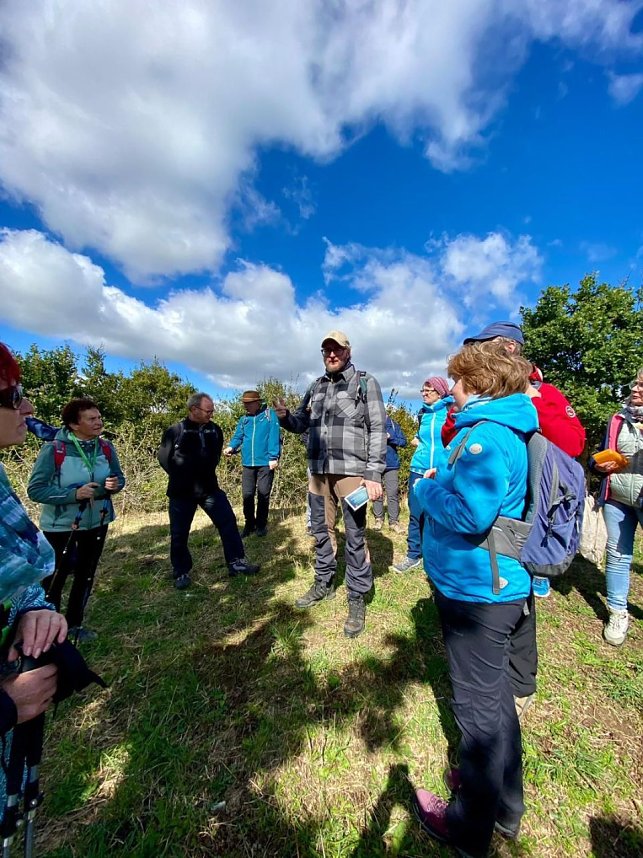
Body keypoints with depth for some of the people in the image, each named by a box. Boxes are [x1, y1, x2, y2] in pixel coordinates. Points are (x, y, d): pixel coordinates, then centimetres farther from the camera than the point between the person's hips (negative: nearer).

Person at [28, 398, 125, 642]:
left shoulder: (106, 447, -8)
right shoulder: (53, 449, -20)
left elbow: (119, 477, 3)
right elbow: (35, 489, -18)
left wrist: (115, 484, -20)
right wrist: (74, 494, -29)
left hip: (97, 522, 5)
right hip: (61, 525, -4)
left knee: (86, 575, 19)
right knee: (54, 578, 11)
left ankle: (74, 623, 40)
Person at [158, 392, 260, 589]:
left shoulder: (215, 429, 0)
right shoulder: (175, 431, -11)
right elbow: (164, 458, -2)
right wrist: (181, 477, 2)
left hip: (209, 488, 3)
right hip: (182, 492, -2)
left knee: (228, 522, 1)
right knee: (179, 534, 9)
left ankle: (236, 563, 15)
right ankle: (181, 572, 30)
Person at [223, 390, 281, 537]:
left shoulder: (269, 414, -3)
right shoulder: (243, 419, 11)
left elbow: (274, 436, -10)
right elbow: (238, 437, 8)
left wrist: (273, 457, -16)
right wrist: (231, 447, -14)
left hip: (265, 462, -4)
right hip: (248, 463, 4)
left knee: (263, 494, 6)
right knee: (247, 494, 8)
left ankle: (261, 524, 22)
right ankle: (249, 524, 25)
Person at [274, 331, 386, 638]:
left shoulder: (365, 383, 0)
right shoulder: (316, 387, 14)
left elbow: (378, 430, -6)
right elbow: (301, 423, 18)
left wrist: (374, 475, -14)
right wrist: (284, 416, -5)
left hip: (351, 472, -5)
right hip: (318, 471, 6)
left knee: (355, 537, 4)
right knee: (320, 531, 17)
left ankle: (357, 598, 22)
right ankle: (323, 584, 37)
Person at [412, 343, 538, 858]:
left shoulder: (485, 433, -22)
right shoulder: (509, 429, 9)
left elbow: (470, 513, -31)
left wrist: (426, 490, -15)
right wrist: (444, 481, 7)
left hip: (477, 590, -9)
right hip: (496, 585, 9)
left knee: (479, 707, 12)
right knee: (494, 695, 26)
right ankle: (504, 804, 49)